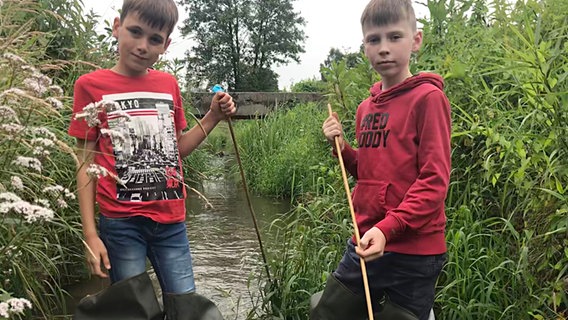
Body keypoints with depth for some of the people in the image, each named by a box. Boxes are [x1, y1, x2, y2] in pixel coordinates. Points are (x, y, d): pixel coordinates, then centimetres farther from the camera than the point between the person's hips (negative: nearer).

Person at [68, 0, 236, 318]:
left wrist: (213, 117, 2)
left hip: (171, 221, 3)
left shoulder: (169, 84, 7)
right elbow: (88, 164, -1)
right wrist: (90, 234, -6)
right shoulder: (91, 85, -2)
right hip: (120, 223, -3)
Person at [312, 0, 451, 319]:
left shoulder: (428, 98, -10)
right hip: (365, 245, 7)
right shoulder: (366, 108, 11)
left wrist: (387, 229, -24)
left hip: (412, 253, -7)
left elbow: (434, 181, -15)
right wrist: (342, 148, 2)